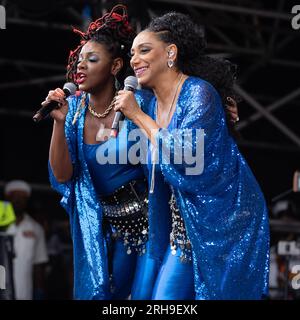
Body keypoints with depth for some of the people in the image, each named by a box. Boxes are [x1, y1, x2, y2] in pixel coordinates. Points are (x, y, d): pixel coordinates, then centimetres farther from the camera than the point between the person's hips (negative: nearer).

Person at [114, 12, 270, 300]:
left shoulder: (199, 93, -14)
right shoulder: (152, 105, 7)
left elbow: (185, 156, -26)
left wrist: (137, 115, -16)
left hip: (226, 221, -7)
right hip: (186, 224, 7)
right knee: (164, 295, 0)